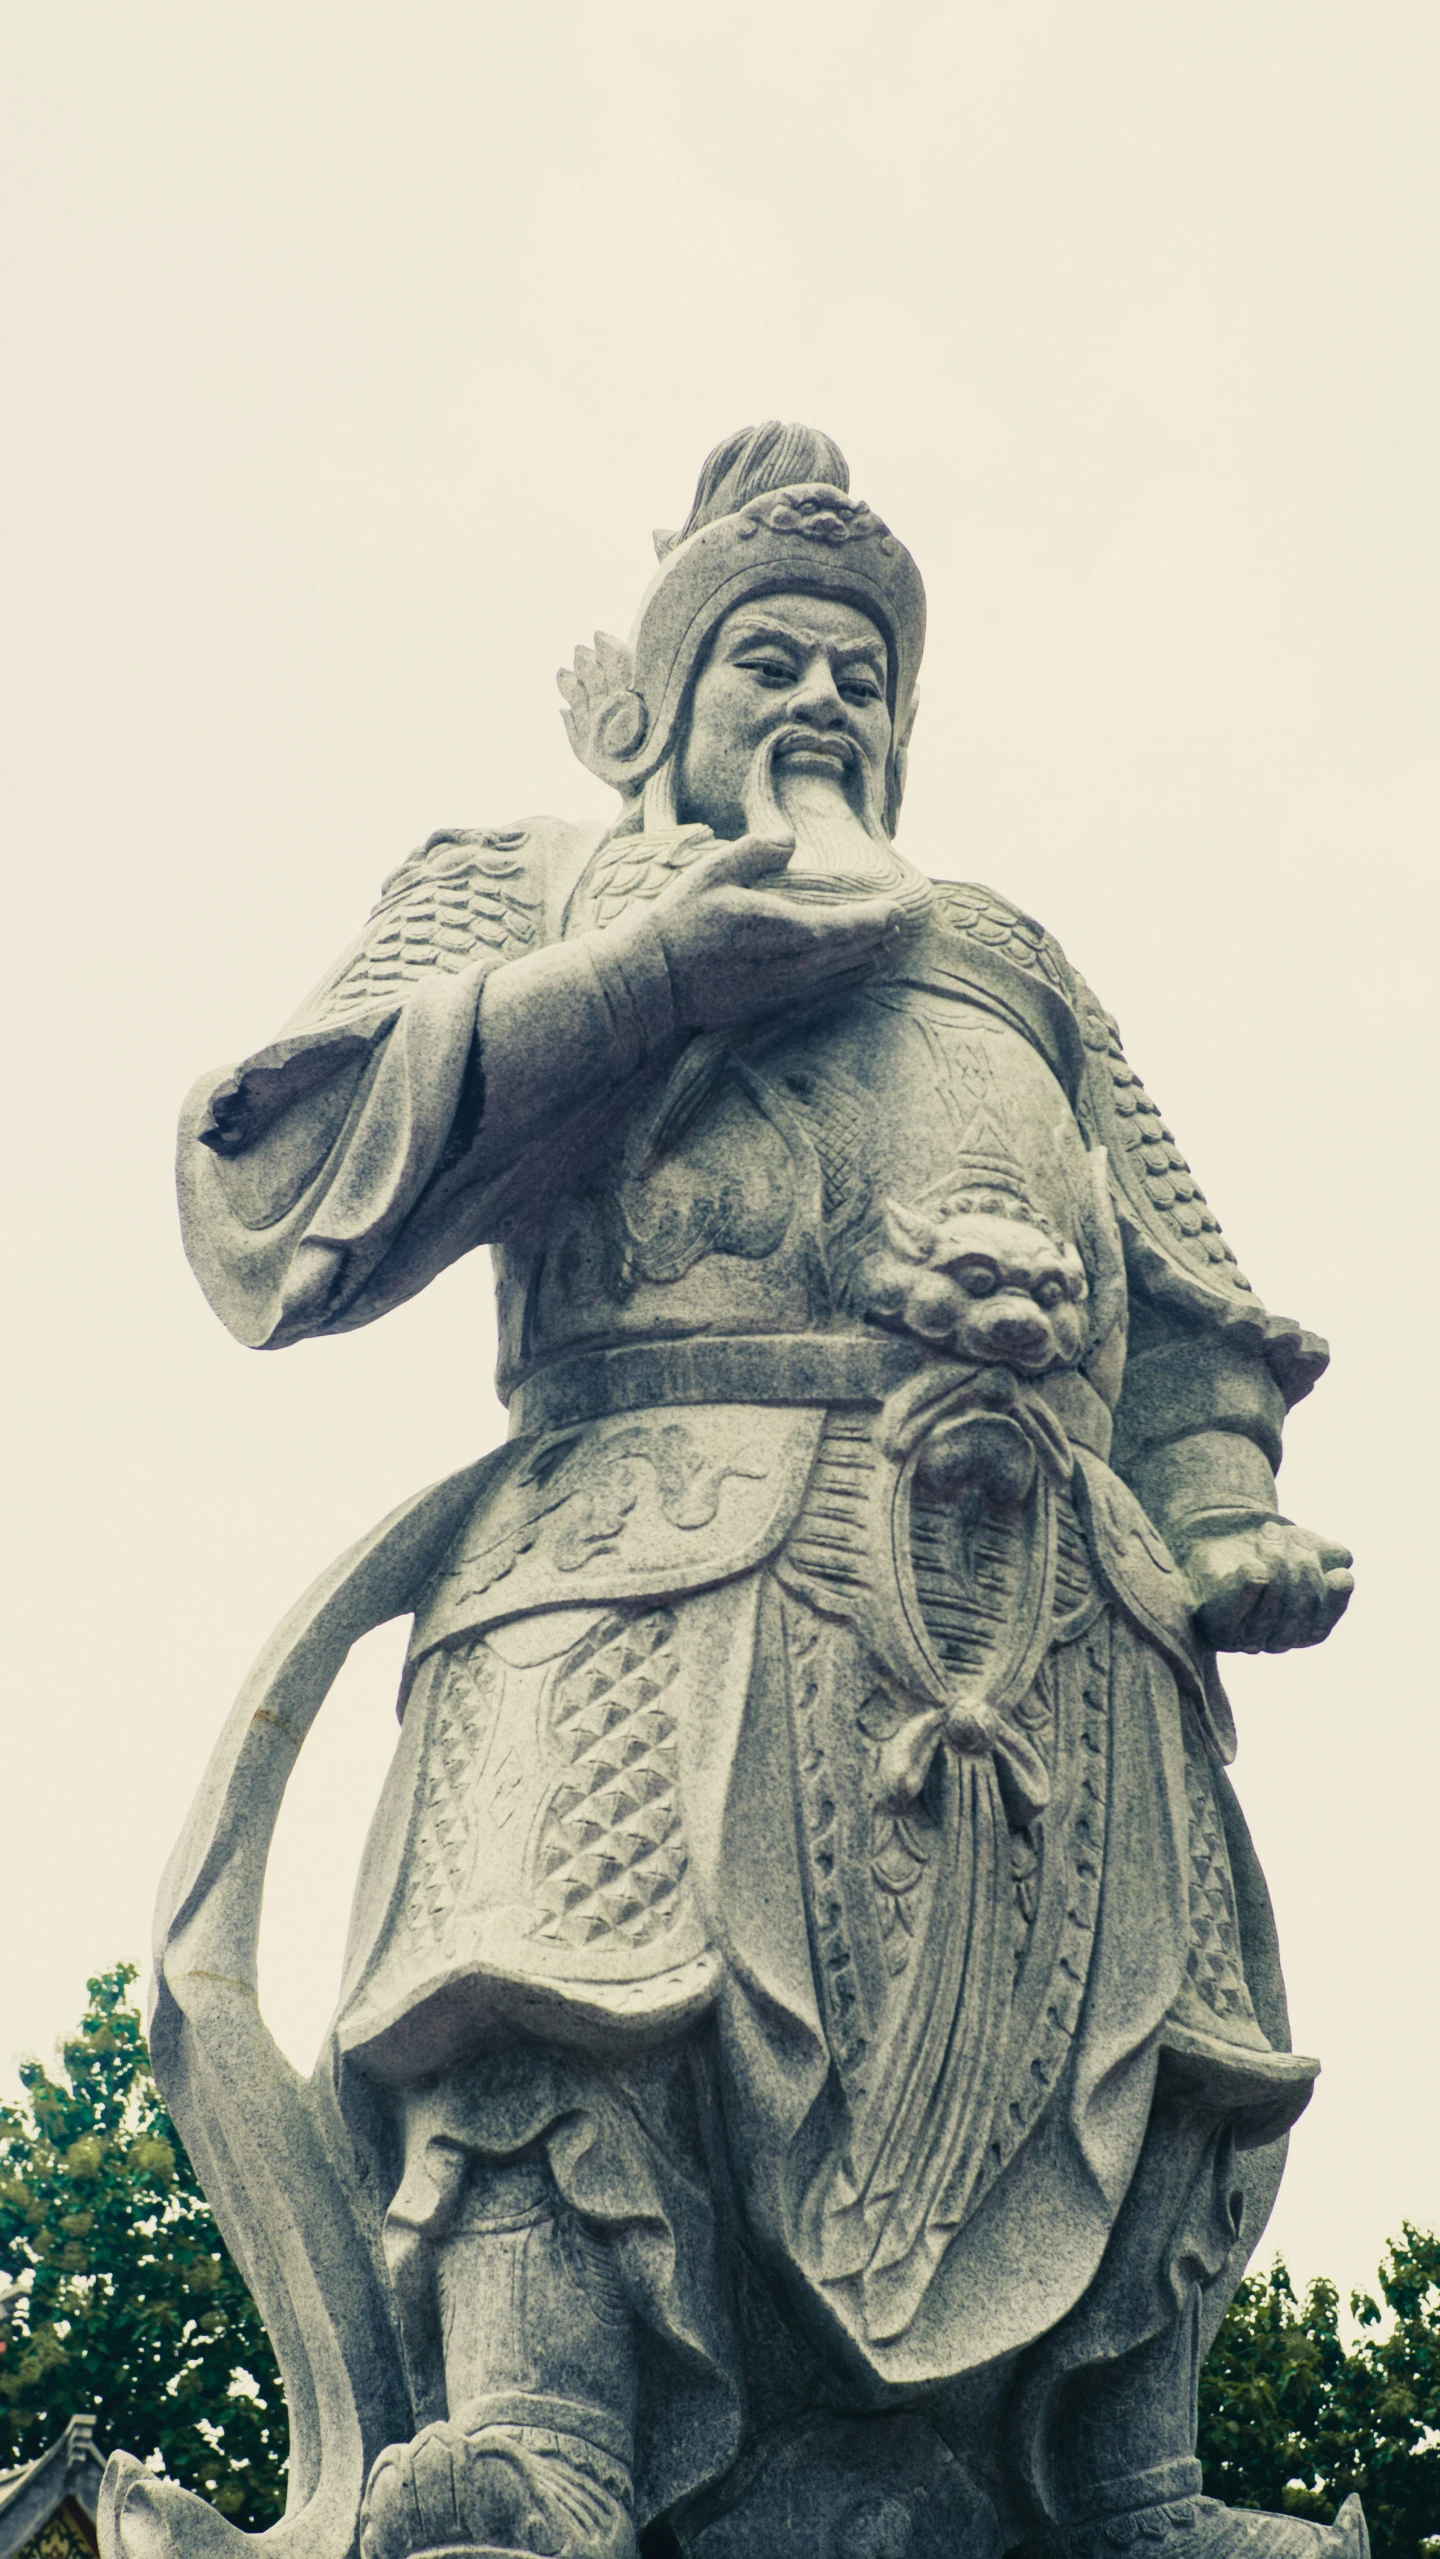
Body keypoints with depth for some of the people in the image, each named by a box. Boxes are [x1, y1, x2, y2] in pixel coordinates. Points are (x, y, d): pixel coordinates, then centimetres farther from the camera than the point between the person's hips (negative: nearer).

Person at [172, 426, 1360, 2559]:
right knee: (582, 1997, -28)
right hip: (680, 1539, -4)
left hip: (1060, 1588, 5)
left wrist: (1226, 1511, 7)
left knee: (1129, 2030, -11)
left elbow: (1186, 1298, 30)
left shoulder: (1012, 959, 40)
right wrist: (655, 966, 2)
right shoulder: (522, 880, 28)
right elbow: (282, 1189, 10)